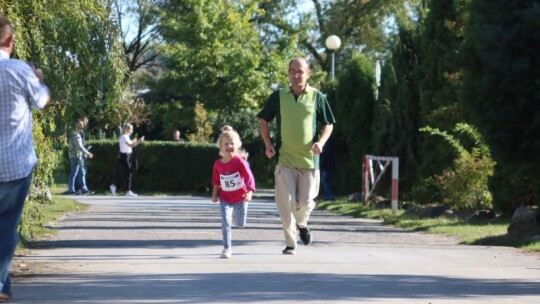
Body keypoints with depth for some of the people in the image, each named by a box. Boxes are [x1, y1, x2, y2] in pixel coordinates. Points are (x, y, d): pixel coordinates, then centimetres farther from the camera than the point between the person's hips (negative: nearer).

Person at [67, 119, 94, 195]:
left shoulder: (77, 134, 15)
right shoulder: (75, 135, -16)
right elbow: (79, 147, -21)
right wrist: (88, 153, -15)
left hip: (78, 156, 10)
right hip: (76, 156, -10)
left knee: (82, 173, 11)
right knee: (74, 173, -4)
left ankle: (84, 189, 13)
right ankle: (71, 190, 1)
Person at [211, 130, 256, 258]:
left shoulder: (239, 161, -16)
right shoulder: (218, 164, -4)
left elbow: (249, 177, -22)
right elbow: (216, 181, 11)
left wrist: (249, 192, -33)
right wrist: (214, 194, 5)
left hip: (240, 198, -1)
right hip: (225, 199, 1)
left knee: (241, 224, 12)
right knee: (225, 223, -13)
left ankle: (235, 214, 47)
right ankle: (227, 248, -6)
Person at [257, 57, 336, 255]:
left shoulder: (316, 96, 2)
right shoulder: (279, 96, 3)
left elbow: (328, 124, 10)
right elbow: (263, 120, 13)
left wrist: (321, 142, -9)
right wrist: (268, 144, 0)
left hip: (309, 159, 0)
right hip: (284, 159, 0)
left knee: (306, 201, 2)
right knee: (286, 203, -5)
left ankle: (301, 224, 36)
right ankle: (290, 243, 6)